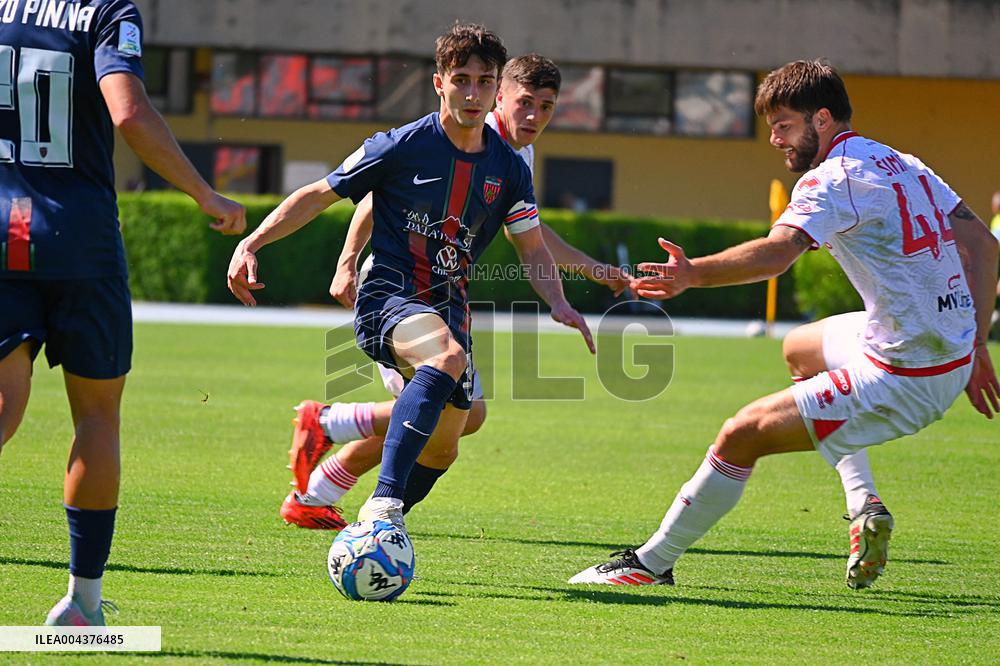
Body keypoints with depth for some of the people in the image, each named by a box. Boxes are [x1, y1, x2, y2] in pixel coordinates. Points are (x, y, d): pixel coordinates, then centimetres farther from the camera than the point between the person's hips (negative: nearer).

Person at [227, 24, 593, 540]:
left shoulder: (508, 168, 7)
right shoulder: (401, 147, -6)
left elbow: (532, 250, 16)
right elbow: (320, 195, 1)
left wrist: (559, 305, -4)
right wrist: (252, 243, -10)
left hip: (448, 306, 6)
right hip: (387, 298, -6)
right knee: (448, 356, -37)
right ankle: (384, 501, -44)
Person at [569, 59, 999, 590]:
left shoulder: (832, 179, -16)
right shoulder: (903, 164, 11)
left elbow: (777, 252, -35)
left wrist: (695, 273, -49)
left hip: (903, 378, -10)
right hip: (955, 356, 10)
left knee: (743, 434, -10)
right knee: (802, 347, 34)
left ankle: (651, 563, 2)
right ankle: (866, 511, 22)